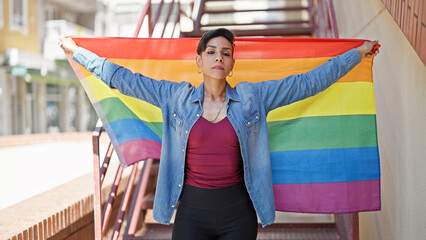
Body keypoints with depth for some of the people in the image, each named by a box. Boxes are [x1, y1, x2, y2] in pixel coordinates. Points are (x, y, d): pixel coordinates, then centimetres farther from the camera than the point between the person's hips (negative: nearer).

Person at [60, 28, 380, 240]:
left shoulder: (252, 98, 1)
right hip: (191, 210, 0)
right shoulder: (176, 97, 1)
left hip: (238, 211, 0)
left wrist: (358, 54, 7)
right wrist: (77, 52, 9)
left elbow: (307, 82, 4)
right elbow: (125, 79, 6)